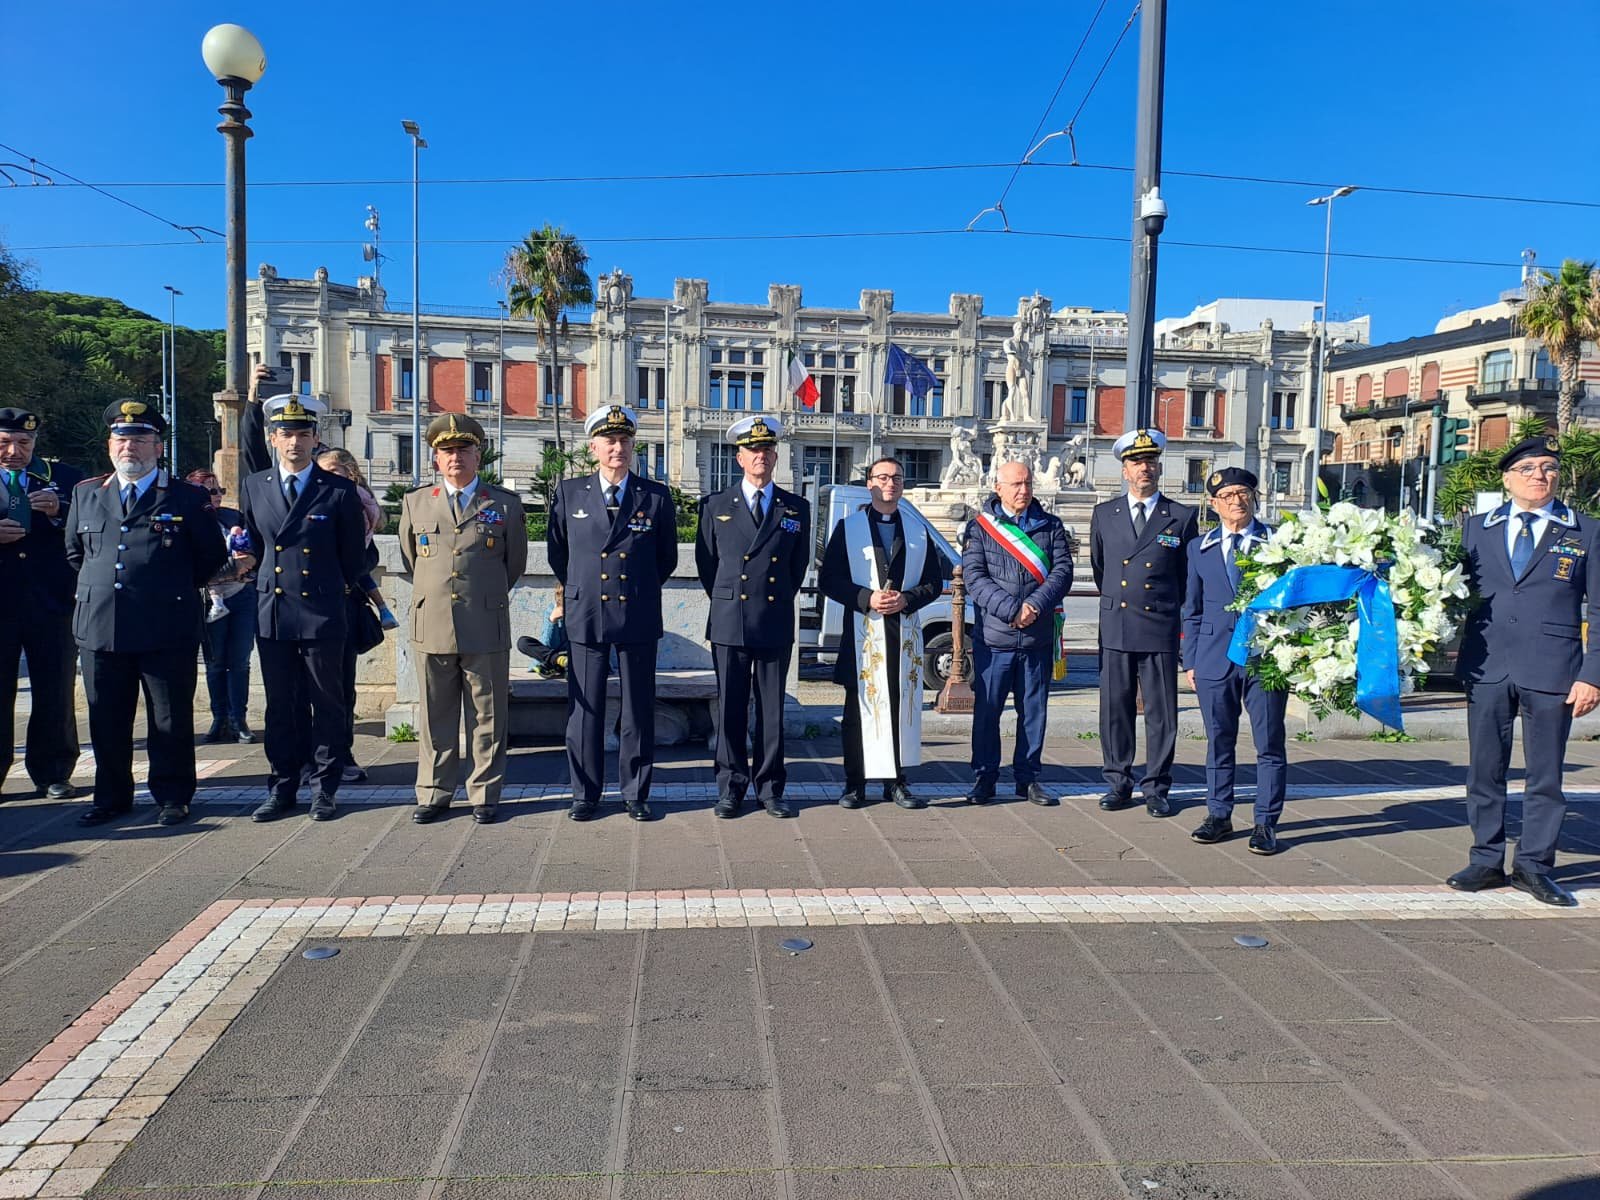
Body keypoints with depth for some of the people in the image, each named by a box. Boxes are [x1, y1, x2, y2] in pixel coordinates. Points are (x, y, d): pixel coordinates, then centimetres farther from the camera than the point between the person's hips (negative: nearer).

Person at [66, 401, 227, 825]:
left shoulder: (188, 498, 1)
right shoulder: (85, 494, 14)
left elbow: (213, 555, 7)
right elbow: (74, 551, 25)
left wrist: (177, 589, 7)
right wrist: (98, 587, 16)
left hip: (167, 630, -4)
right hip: (99, 627, 4)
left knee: (171, 720, 3)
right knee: (106, 721, 11)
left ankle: (172, 797, 14)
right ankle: (111, 797, 23)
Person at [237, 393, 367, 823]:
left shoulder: (339, 490, -2)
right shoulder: (253, 487, 8)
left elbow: (352, 557, 6)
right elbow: (255, 544, 19)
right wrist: (269, 584, 11)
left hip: (322, 614, -3)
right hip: (272, 614, 3)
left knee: (327, 706, 5)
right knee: (281, 707, 10)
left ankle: (323, 788, 14)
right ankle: (282, 789, 18)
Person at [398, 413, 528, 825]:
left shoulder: (506, 504, 4)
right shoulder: (415, 502, 9)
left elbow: (515, 564, 13)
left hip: (487, 630, -2)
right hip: (432, 628, 2)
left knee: (488, 718, 5)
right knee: (435, 718, 9)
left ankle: (484, 795, 15)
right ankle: (433, 794, 19)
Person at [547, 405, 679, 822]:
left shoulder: (657, 497, 2)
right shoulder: (569, 493, 4)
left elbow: (667, 558, 13)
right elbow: (557, 554, 15)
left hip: (638, 618, 0)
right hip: (585, 616, 0)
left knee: (639, 710, 6)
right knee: (584, 709, 5)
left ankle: (636, 794, 18)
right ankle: (585, 794, 17)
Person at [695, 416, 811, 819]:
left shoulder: (796, 509, 8)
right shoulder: (716, 506, 6)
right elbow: (705, 562, 13)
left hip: (776, 625, 1)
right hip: (729, 624, -1)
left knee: (772, 710, 6)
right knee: (730, 709, 4)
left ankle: (770, 788, 15)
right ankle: (731, 789, 12)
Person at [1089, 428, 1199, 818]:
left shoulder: (1182, 518, 3)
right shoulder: (1103, 514, 9)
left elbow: (1190, 577, 11)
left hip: (1161, 629, -1)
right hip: (1115, 628, 2)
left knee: (1161, 712, 3)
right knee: (1115, 709, 6)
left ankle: (1157, 788, 13)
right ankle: (1118, 782, 18)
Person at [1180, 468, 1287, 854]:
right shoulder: (1200, 548, 11)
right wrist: (1190, 660, 7)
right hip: (1215, 659, 2)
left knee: (1270, 745, 2)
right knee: (1218, 742, 10)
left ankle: (1266, 823, 11)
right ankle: (1218, 816, 21)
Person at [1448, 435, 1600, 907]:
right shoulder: (1478, 529, 9)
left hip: (1551, 672, -1)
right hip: (1487, 668, 2)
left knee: (1545, 775, 6)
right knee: (1485, 769, 8)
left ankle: (1534, 866, 17)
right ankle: (1486, 861, 19)